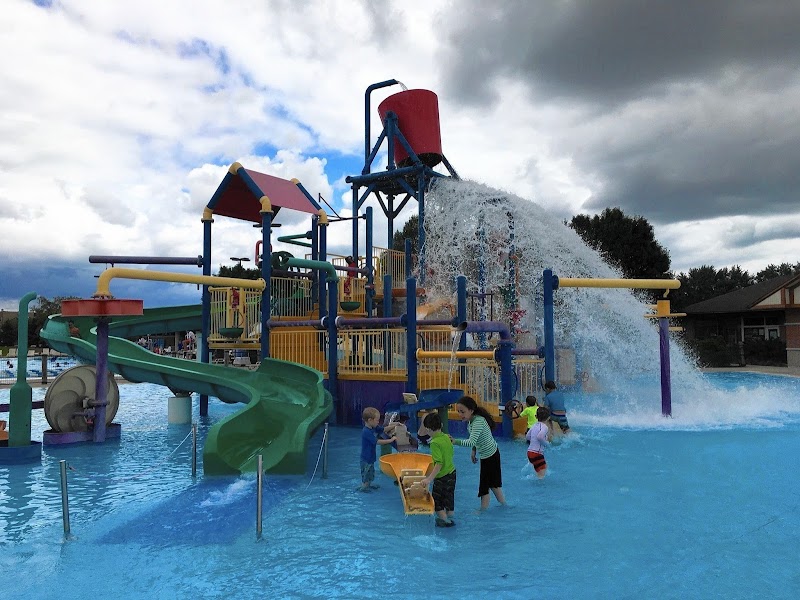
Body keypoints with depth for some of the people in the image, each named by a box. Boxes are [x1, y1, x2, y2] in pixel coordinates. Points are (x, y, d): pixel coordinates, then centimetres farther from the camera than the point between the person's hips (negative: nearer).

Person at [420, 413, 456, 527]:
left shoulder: (435, 443, -24)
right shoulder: (446, 437, 0)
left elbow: (439, 463, -29)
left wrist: (429, 479, -29)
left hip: (442, 476, -8)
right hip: (452, 472, 8)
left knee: (436, 501, 9)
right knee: (449, 498, 22)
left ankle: (444, 520, 9)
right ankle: (450, 518, 32)